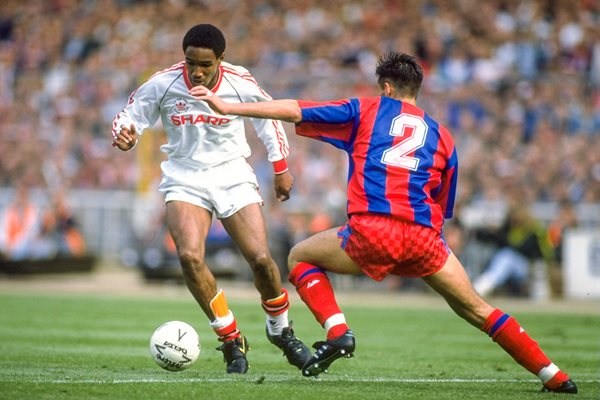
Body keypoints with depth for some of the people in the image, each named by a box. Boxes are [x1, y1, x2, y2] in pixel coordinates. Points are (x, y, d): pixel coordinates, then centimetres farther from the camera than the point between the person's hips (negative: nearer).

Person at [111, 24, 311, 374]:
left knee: (262, 259, -14)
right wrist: (124, 136, -24)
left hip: (234, 177, 0)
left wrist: (281, 169, 14)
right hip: (185, 180, 0)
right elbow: (129, 117, 0)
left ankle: (281, 331, 17)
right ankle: (232, 342, -8)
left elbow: (269, 118, 8)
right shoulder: (162, 85, -12)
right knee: (190, 256, -25)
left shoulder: (241, 84, -11)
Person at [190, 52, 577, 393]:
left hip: (372, 231, -3)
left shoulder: (367, 110, 16)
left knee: (300, 257, 22)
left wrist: (227, 107, 16)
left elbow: (294, 110, 12)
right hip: (424, 236, 3)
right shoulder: (442, 136, 22)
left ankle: (337, 330, 1)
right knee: (476, 310, 16)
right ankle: (553, 376, 11)